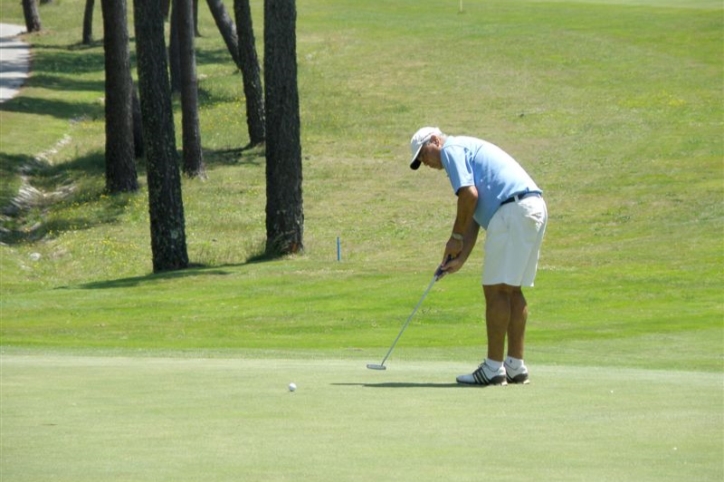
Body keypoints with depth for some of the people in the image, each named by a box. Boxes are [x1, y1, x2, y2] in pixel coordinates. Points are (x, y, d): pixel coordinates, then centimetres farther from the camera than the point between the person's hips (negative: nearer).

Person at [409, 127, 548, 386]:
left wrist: (455, 237, 0)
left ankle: (493, 368, -5)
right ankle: (516, 366, 12)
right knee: (512, 290, 13)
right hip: (536, 208, 9)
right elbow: (474, 218, 25)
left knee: (497, 289, -5)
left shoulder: (452, 148, 3)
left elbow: (470, 195, -11)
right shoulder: (470, 150, 30)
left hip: (513, 210, -9)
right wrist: (461, 257, 15)